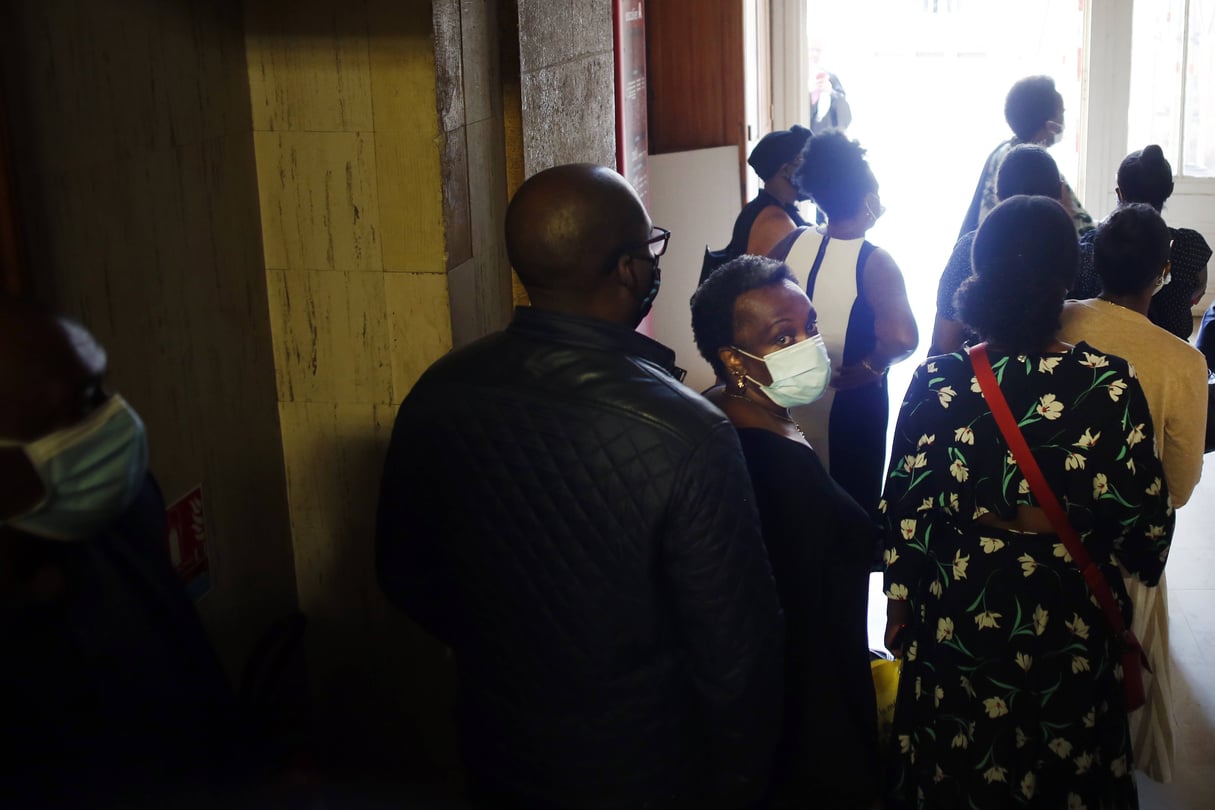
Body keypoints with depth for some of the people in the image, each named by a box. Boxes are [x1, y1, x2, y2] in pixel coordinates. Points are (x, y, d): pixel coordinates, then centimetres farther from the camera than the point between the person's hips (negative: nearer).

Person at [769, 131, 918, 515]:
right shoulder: (874, 262, -21)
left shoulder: (794, 243, -7)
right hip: (851, 401, -5)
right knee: (853, 502, 15)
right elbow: (902, 337, -34)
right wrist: (872, 365, -15)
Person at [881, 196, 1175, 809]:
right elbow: (1144, 517, -11)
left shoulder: (937, 382, -17)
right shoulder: (1108, 383, -19)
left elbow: (904, 511, -10)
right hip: (1070, 618, 0)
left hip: (957, 613, 0)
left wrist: (899, 606, 5)